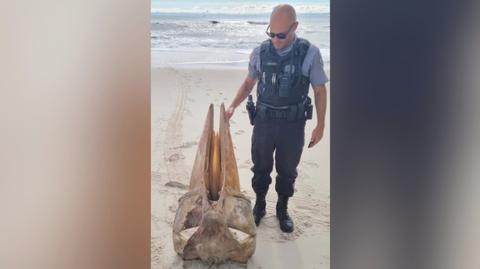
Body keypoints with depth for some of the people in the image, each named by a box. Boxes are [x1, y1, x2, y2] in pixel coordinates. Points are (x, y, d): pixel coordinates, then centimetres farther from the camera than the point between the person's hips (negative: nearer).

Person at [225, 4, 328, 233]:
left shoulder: (310, 53, -12)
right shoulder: (260, 53, -5)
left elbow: (320, 91, -3)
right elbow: (249, 83, 10)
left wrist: (320, 126, -2)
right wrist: (232, 106, -2)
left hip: (293, 124, -1)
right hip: (264, 121, 2)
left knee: (287, 171, 13)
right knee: (260, 168, 15)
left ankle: (282, 210, 35)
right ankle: (259, 206, 36)